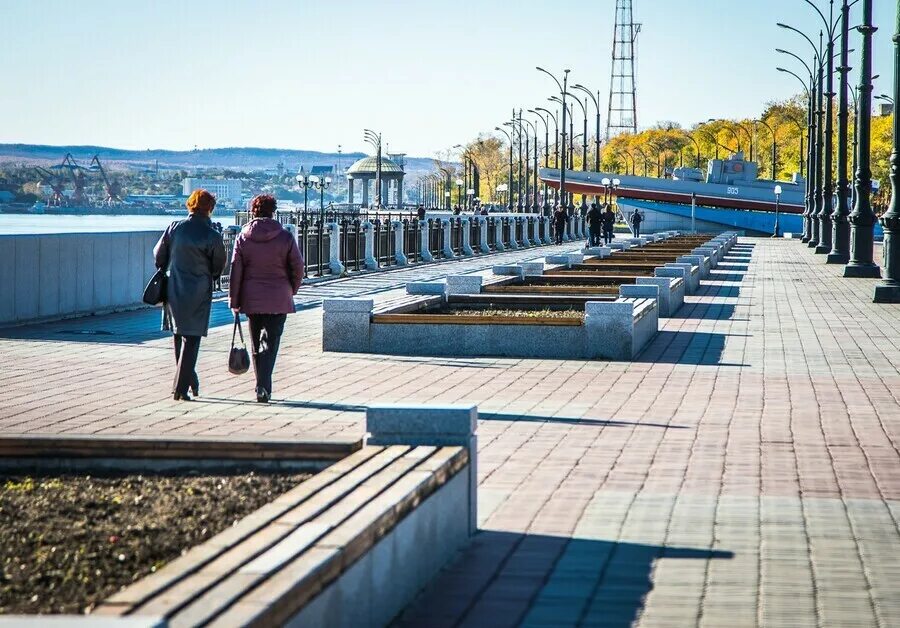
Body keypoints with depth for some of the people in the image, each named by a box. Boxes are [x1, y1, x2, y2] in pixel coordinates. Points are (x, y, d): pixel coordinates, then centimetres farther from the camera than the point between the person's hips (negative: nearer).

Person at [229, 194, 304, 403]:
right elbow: (297, 267, 0)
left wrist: (235, 302, 4)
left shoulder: (243, 237, -1)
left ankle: (263, 387, 21)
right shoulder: (285, 237, -4)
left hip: (252, 299, 2)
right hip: (278, 299, -2)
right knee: (270, 342, -2)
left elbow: (236, 270, -1)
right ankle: (263, 387, -17)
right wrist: (291, 290, 17)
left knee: (256, 343, 14)